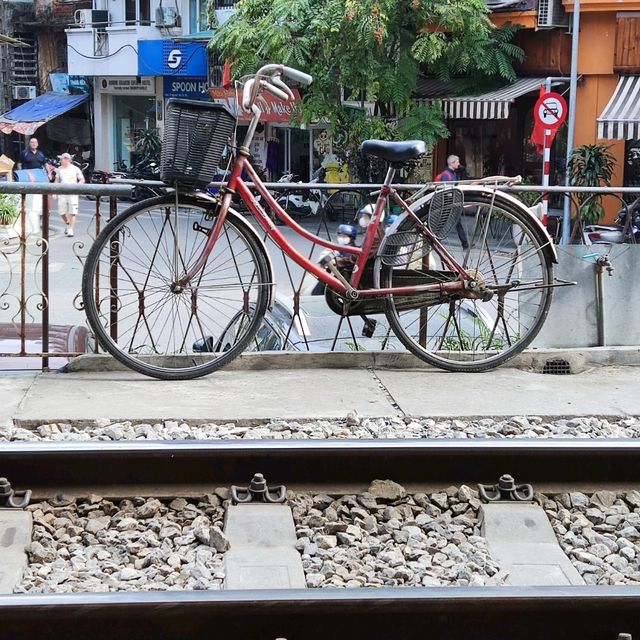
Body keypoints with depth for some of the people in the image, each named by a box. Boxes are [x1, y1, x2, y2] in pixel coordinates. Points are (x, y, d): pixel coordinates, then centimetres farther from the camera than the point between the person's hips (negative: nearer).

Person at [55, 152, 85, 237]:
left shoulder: (75, 169, -1)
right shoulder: (59, 169, 10)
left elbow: (82, 180, 3)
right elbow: (57, 180, 18)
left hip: (73, 194, -3)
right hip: (62, 194, 4)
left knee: (72, 213, -7)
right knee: (62, 212, 4)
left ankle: (71, 230, -3)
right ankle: (68, 224, 32)